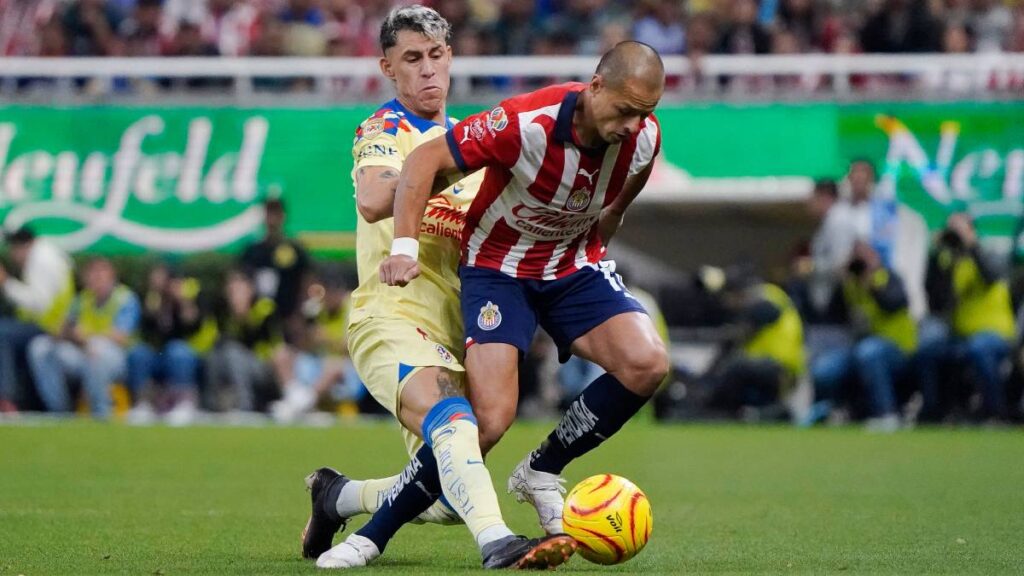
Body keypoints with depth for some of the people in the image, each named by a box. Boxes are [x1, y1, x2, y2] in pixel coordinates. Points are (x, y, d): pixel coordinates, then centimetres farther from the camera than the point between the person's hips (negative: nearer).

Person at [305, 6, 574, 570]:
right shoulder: (384, 130, -1)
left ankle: (337, 496, 29)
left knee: (448, 492, 4)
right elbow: (372, 202, -23)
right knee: (452, 418, -35)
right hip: (390, 319, -8)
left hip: (451, 333, 8)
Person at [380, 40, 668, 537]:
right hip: (497, 268, -5)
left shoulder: (644, 138, -13)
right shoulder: (528, 122, -30)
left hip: (575, 267, 5)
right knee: (491, 418, -21)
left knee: (647, 364, -20)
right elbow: (426, 159, -23)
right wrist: (405, 246, -30)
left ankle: (541, 473, 1)